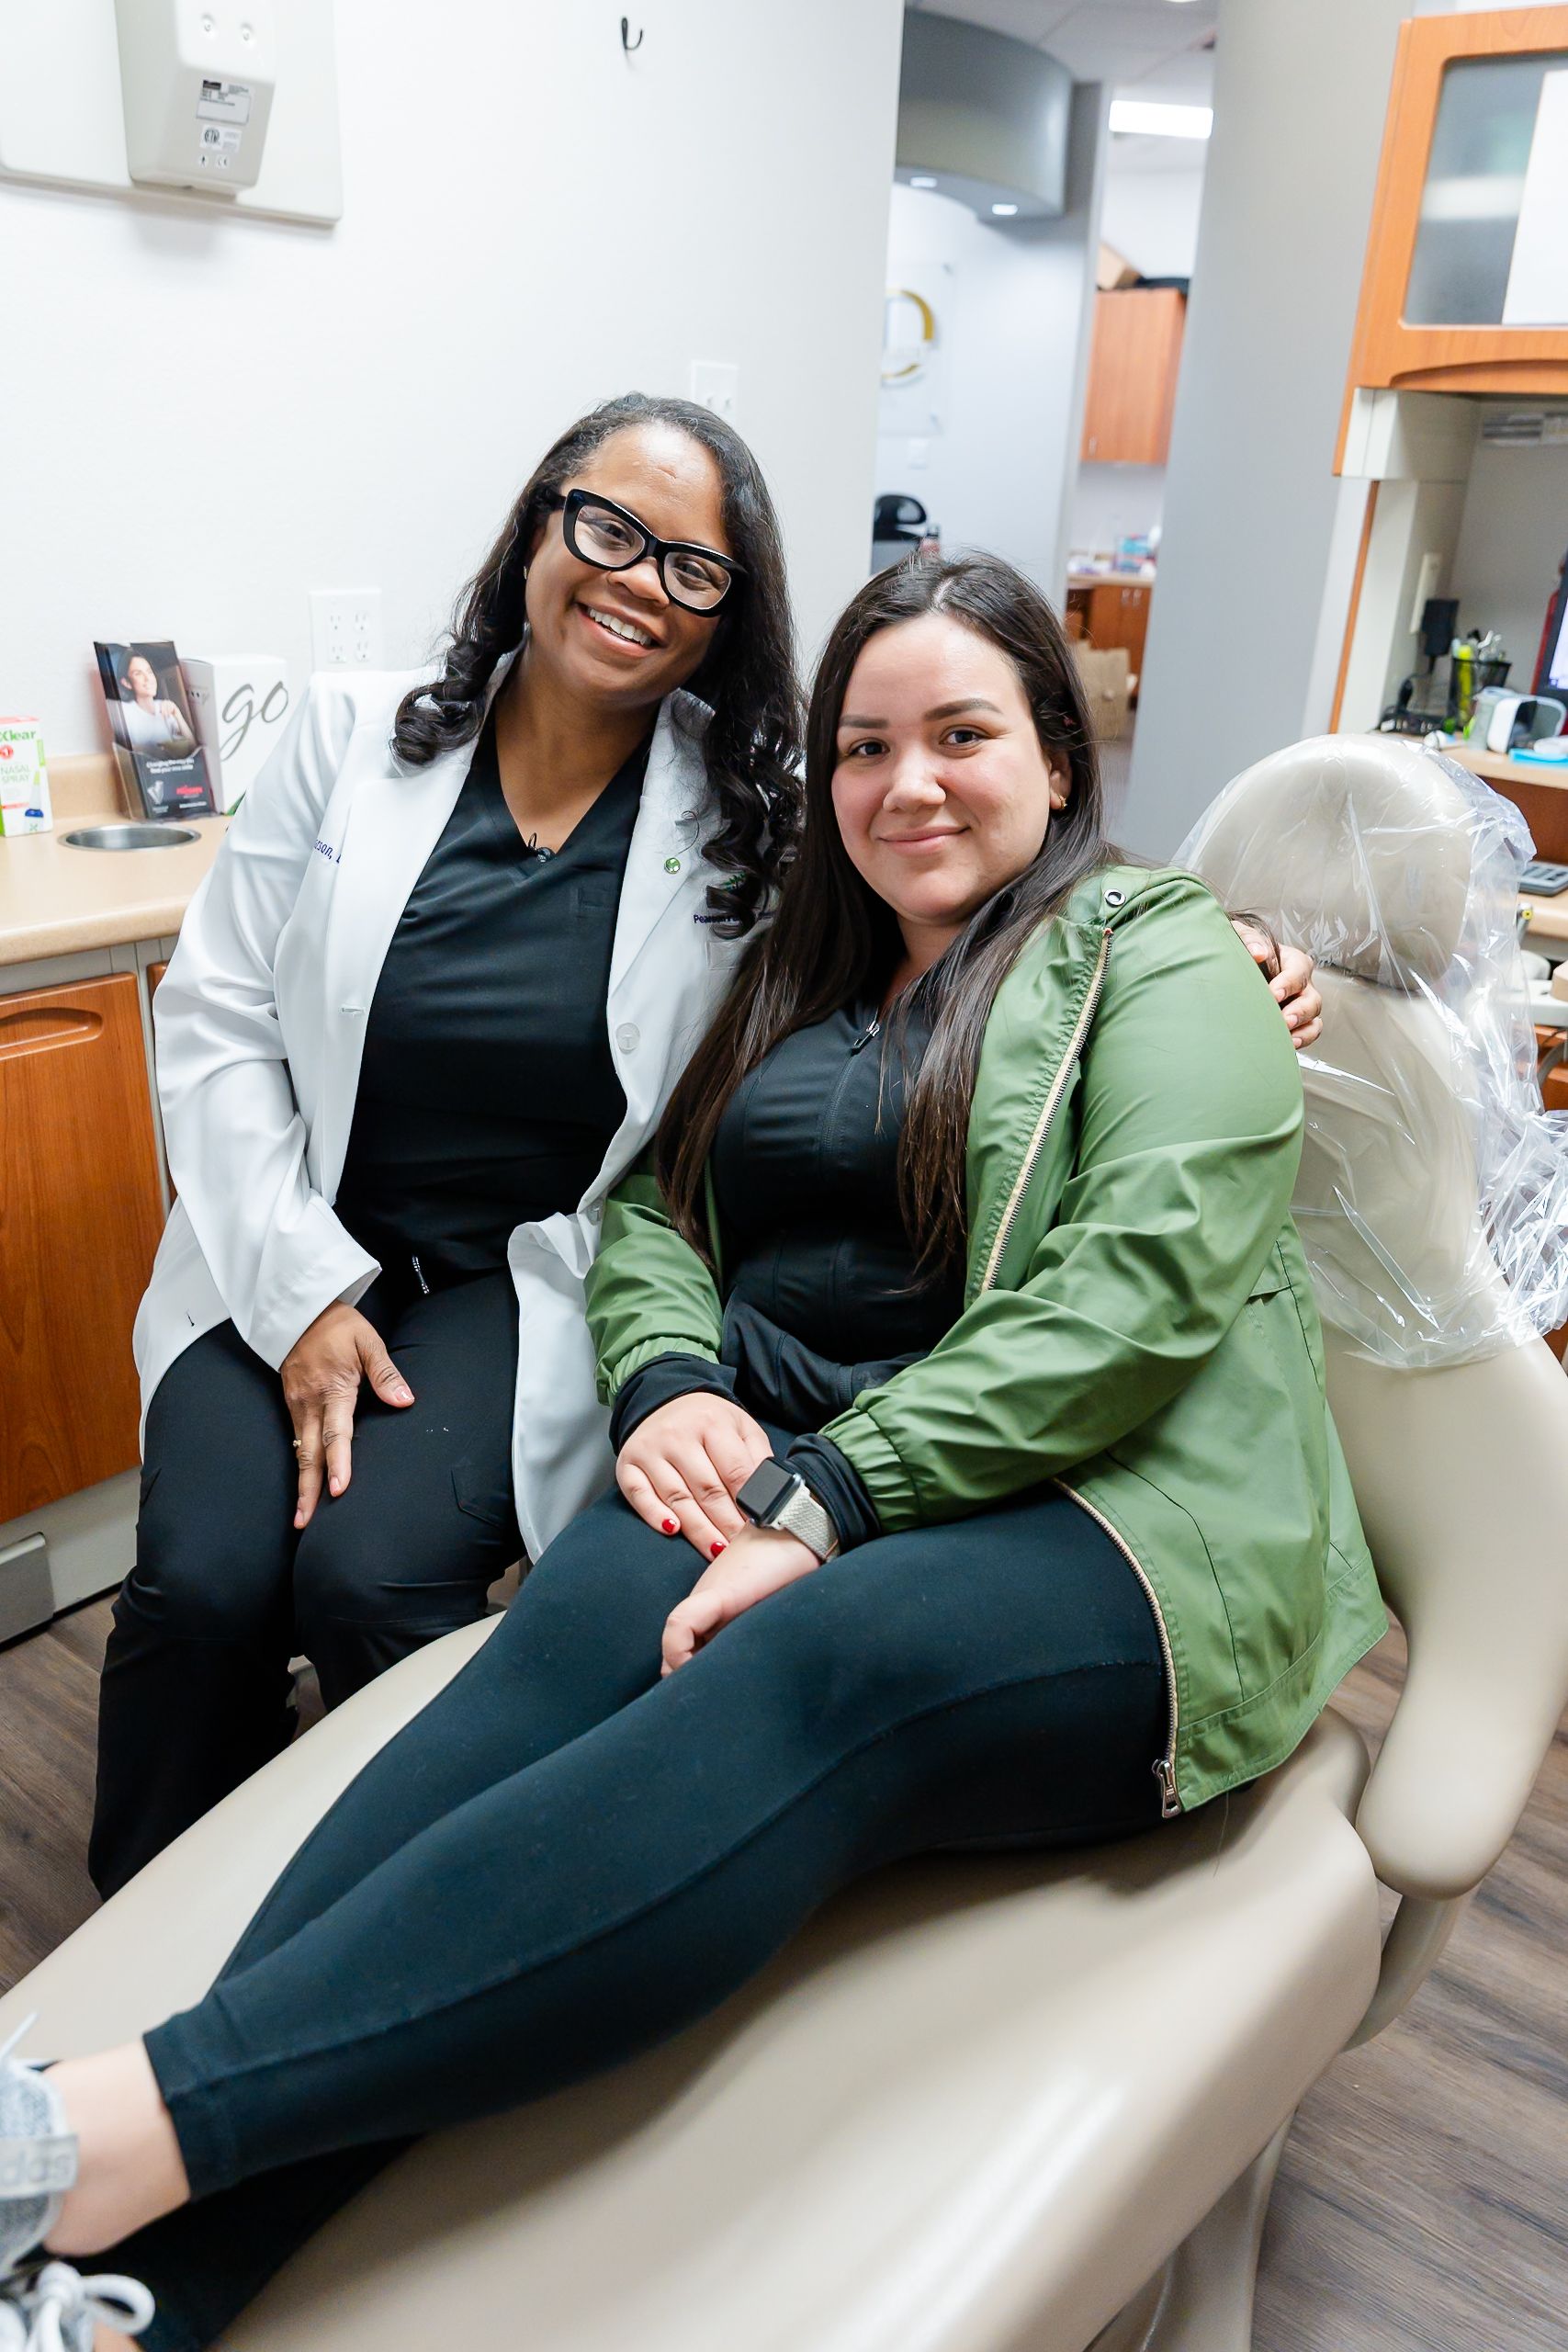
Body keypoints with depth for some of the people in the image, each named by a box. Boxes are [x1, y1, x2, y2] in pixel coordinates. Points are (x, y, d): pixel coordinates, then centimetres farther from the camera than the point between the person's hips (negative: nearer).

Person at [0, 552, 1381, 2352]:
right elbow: (649, 1206, 17)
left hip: (1090, 1513, -4)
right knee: (577, 1631, -29)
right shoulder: (796, 972, 22)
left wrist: (832, 1503, -19)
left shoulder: (1159, 960, 4)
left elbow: (1147, 1282, -12)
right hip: (767, 1458, 4)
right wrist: (668, 1382, -7)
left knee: (795, 1679, -35)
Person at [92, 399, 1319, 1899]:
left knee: (373, 1576, -24)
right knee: (206, 1578, -20)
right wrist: (302, 1294, -9)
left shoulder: (753, 817, -2)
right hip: (298, 1257, 2)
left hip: (529, 1278, -1)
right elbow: (219, 1025, 0)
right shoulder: (349, 737, 0)